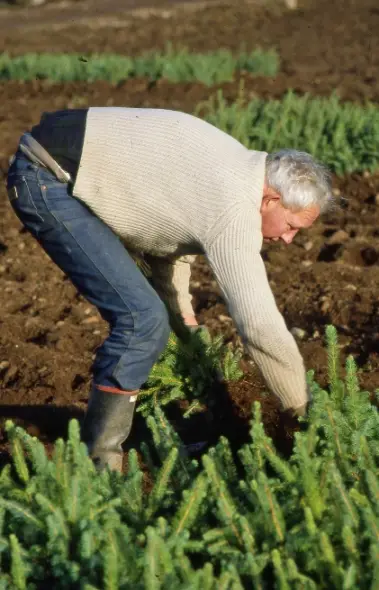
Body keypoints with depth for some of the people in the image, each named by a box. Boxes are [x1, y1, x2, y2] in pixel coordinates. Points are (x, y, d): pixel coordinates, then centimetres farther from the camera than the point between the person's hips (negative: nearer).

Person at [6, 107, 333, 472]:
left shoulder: (234, 167, 9)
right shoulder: (234, 209, -21)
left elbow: (164, 229, 21)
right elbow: (260, 324, -21)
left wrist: (187, 331, 20)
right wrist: (303, 407, -7)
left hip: (56, 174, 10)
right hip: (45, 179, -10)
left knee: (136, 315, 14)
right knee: (142, 319, -15)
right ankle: (98, 461, -4)